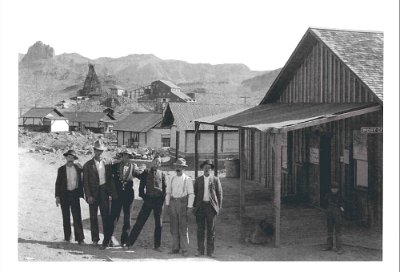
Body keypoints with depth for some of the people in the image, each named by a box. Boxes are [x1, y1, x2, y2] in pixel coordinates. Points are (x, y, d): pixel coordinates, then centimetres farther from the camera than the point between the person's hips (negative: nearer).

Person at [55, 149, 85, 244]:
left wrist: (81, 193, -1)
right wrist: (57, 196, -1)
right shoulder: (61, 169, 3)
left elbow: (81, 181, 7)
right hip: (64, 195, 1)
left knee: (77, 216, -6)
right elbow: (58, 183, 4)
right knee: (66, 217, 8)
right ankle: (67, 237, 20)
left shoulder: (78, 168, 4)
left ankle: (79, 238, -4)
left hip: (75, 194, 0)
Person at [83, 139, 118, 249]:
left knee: (106, 216, -3)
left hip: (104, 192, 1)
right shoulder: (88, 165, -1)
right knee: (93, 217, 9)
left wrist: (113, 193, 3)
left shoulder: (107, 163, 5)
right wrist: (88, 196, -9)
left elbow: (110, 179, 9)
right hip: (93, 193, 0)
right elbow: (85, 182, -2)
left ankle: (107, 240, 2)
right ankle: (95, 239, 22)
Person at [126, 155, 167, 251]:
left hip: (158, 201, 2)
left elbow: (165, 188, 11)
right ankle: (129, 243, 5)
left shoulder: (161, 174, 10)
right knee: (140, 222, -2)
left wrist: (163, 198, 2)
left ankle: (157, 246, 15)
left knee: (159, 224, 5)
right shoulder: (146, 172, 7)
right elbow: (141, 186, 9)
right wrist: (143, 196, -1)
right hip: (148, 199, -1)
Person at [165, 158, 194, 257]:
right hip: (173, 202, 4)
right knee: (174, 227, 7)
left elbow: (191, 194, -4)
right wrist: (167, 204, 8)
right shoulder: (171, 179, 12)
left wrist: (189, 207, -10)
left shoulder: (187, 179, -1)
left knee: (183, 227, -5)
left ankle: (184, 249, 0)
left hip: (182, 202, -4)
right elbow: (168, 192, 16)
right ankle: (175, 248, 14)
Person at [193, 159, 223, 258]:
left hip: (211, 206, -1)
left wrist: (219, 207, 1)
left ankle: (210, 251, 8)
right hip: (200, 206, 1)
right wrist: (194, 206, 3)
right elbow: (194, 194, 10)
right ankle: (200, 250, 10)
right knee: (200, 229, 3)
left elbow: (219, 194, 7)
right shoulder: (198, 180, 10)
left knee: (211, 229, 1)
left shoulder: (215, 180, 6)